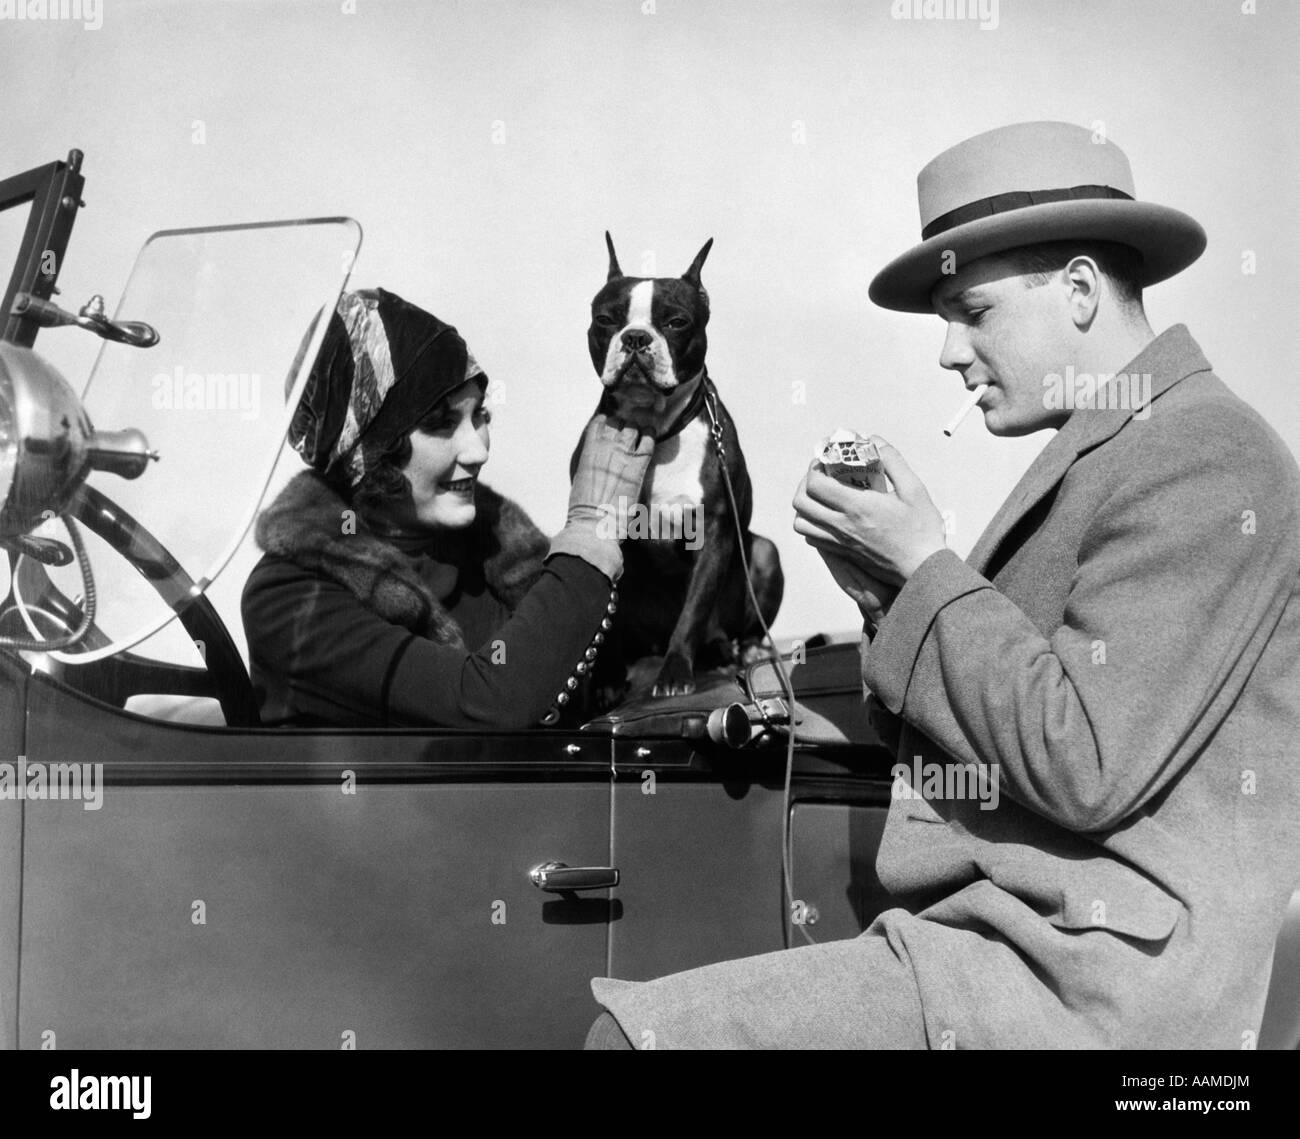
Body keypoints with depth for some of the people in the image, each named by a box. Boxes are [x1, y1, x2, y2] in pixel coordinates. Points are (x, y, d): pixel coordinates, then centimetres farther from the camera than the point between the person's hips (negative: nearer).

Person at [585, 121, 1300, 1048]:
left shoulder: (1202, 457, -12)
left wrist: (926, 565, -12)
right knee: (634, 1020, 8)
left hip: (1084, 989, -9)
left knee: (636, 1032, -14)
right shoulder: (1106, 457, 17)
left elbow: (1083, 765, -21)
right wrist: (885, 590, 2)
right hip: (1001, 941, 9)